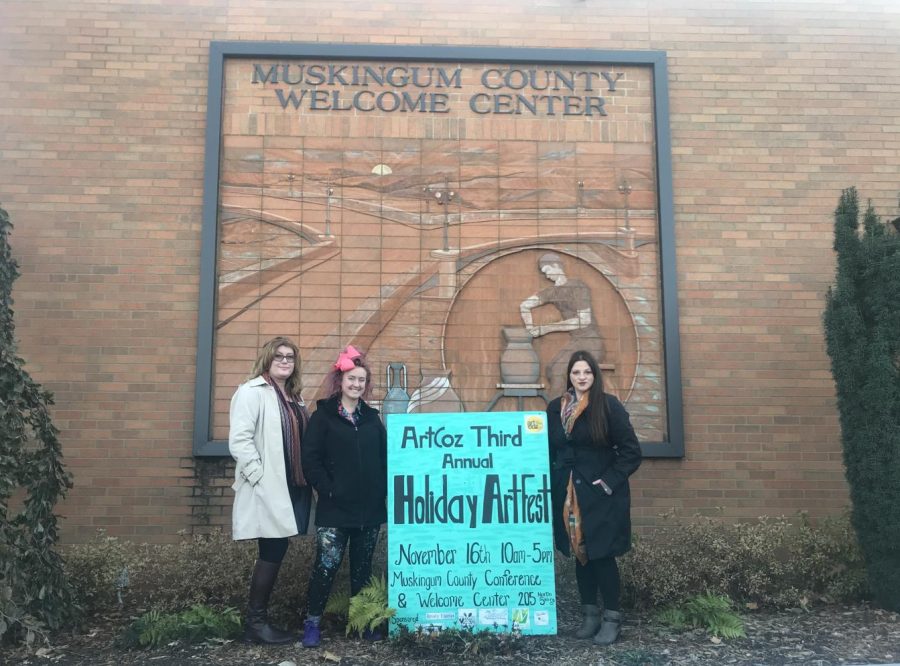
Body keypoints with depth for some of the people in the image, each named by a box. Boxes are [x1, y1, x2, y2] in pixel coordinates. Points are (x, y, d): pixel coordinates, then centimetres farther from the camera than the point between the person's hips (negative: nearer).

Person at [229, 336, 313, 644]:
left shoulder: (294, 398, 18)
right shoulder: (251, 391, -7)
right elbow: (239, 440, -17)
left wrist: (307, 480, 12)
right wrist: (260, 476, -19)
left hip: (292, 487, 8)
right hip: (268, 489, -8)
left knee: (276, 552, 10)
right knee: (272, 552, -4)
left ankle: (259, 619, 20)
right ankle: (255, 623, 8)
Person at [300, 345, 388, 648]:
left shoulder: (371, 417, 12)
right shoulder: (323, 415, -2)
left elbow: (384, 458, 13)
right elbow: (310, 458, -7)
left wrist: (383, 490, 1)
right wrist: (328, 489, -14)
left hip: (370, 507, 4)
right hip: (335, 508, -4)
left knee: (362, 566, 12)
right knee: (327, 564, -6)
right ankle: (312, 622, 8)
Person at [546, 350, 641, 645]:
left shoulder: (608, 405, -8)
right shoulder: (555, 408, 5)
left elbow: (631, 451, -7)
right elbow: (548, 451, 12)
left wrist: (610, 481, -13)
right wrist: (552, 485, 4)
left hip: (601, 495, -4)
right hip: (568, 495, 4)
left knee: (602, 555, 0)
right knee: (580, 555, 11)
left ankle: (612, 617, 14)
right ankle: (590, 614, 24)